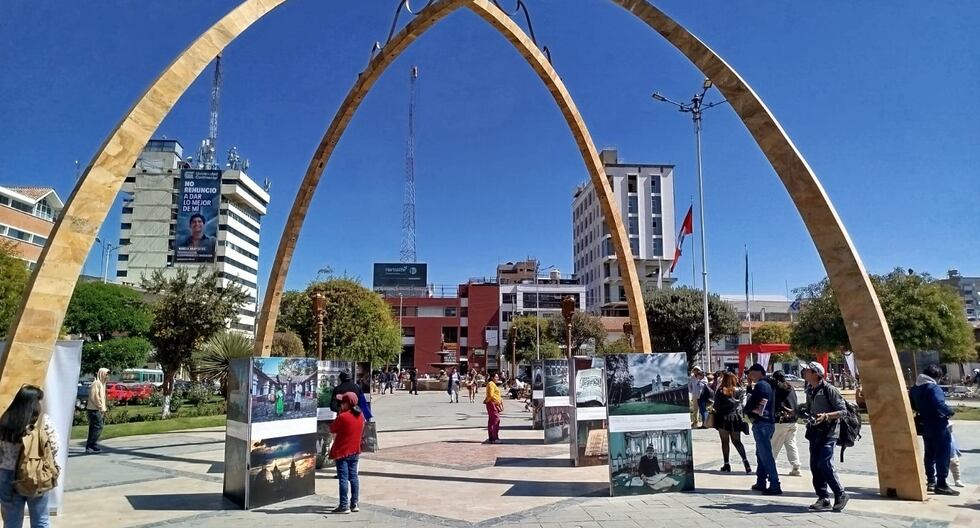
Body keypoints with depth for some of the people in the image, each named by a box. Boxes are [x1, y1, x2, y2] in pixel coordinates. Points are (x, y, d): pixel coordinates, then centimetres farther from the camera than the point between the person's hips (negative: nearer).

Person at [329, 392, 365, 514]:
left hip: (342, 452, -7)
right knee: (353, 477, 12)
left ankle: (344, 506, 2)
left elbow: (332, 430, -8)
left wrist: (337, 416, 1)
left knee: (343, 478, -2)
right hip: (355, 451, 7)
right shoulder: (360, 416, 2)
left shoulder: (342, 417, -19)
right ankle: (354, 504, 17)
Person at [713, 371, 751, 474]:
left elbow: (716, 405, -8)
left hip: (723, 419, -2)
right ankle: (745, 459, -6)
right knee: (736, 441, 13)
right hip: (736, 419, 3)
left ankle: (726, 464, 10)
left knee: (725, 441, 8)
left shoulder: (720, 391, -10)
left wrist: (717, 410, 13)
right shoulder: (739, 391, -2)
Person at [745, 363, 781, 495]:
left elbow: (750, 406, -17)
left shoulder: (760, 385, -15)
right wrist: (754, 409, 3)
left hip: (761, 424, -10)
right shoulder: (769, 384, 16)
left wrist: (749, 410, 3)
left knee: (766, 455, -8)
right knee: (761, 454, 16)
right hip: (769, 421, 10)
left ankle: (775, 485, -8)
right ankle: (761, 483, 22)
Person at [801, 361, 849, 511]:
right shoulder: (809, 390, 12)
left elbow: (843, 410, -12)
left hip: (828, 432, -8)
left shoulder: (829, 389, -11)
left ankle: (840, 494, 3)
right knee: (814, 465, 6)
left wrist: (826, 415, -24)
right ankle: (823, 498, 14)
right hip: (814, 431, 8)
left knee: (824, 464, -14)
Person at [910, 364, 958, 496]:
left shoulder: (915, 388, 7)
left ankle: (930, 481, 25)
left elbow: (912, 405, 14)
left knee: (929, 454, 17)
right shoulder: (934, 388, -19)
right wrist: (950, 412, -12)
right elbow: (940, 405, -30)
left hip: (925, 426, 8)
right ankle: (941, 485, 0)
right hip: (938, 426, -8)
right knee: (942, 455, -1)